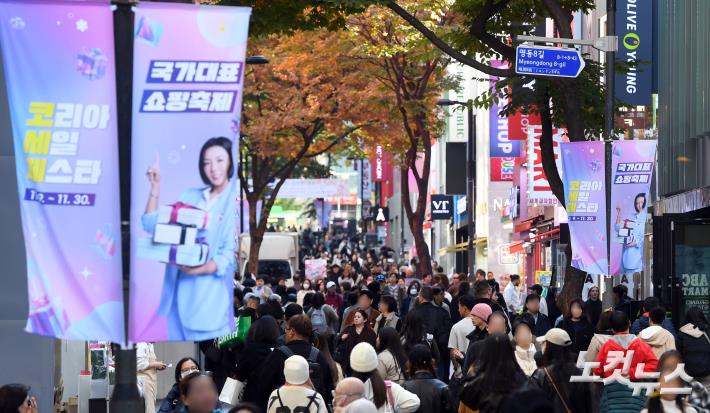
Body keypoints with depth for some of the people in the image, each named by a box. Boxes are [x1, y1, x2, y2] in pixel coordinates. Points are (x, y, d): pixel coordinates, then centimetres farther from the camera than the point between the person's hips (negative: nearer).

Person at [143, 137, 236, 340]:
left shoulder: (235, 202, -3)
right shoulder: (190, 197, 15)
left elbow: (230, 255, -10)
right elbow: (151, 225, 13)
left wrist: (200, 269, -25)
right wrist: (155, 187, 4)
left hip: (212, 293, -5)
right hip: (181, 289, 5)